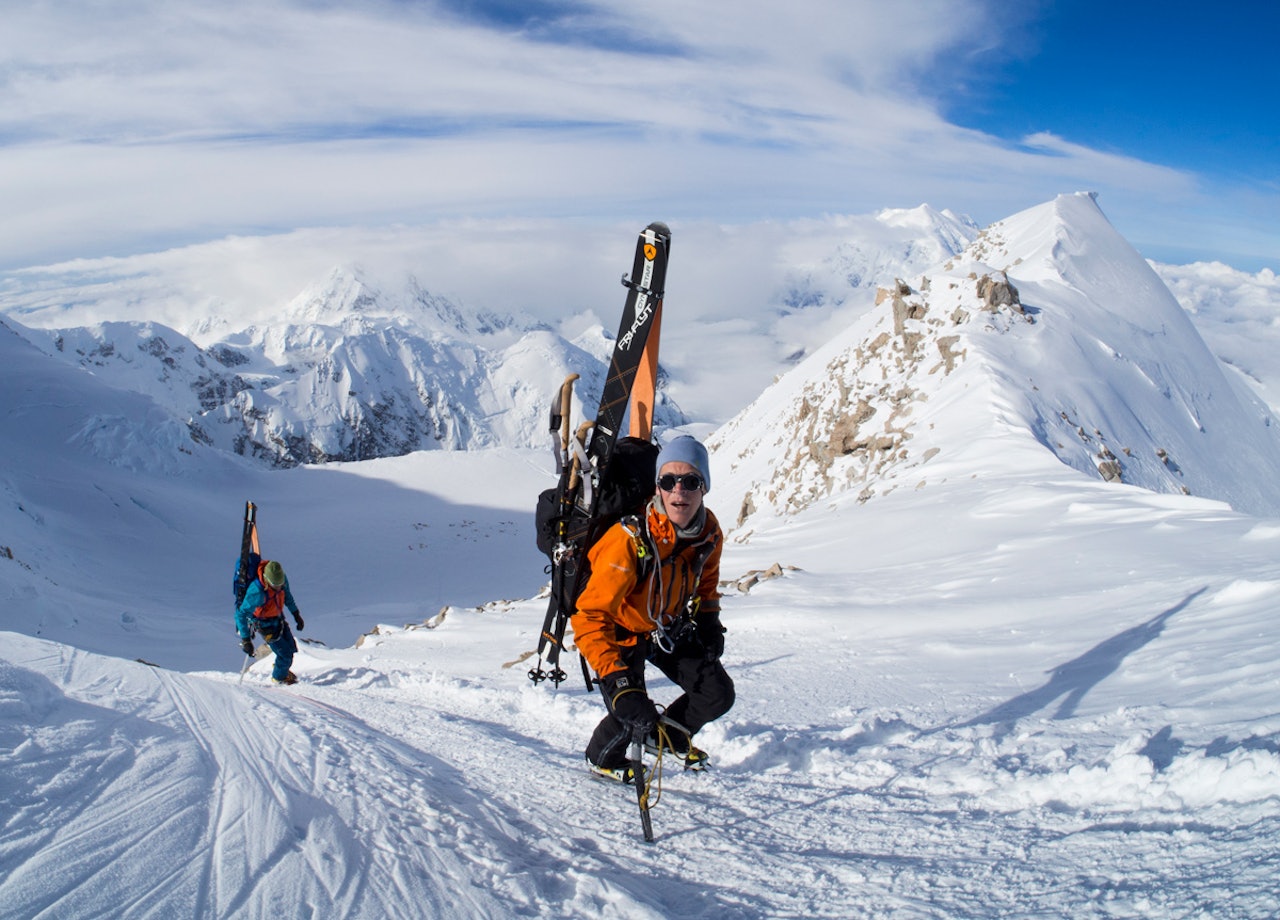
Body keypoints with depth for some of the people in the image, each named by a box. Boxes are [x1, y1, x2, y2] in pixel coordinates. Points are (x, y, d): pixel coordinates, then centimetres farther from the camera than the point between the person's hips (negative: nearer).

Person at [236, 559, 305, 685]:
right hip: (264, 623, -6)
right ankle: (279, 677, 26)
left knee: (291, 647, 14)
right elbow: (241, 614, -33)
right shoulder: (257, 592, -39)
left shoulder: (282, 579, -19)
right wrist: (246, 640, -33)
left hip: (279, 618, 6)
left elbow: (287, 594, 4)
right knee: (285, 653, -5)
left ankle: (281, 667, 46)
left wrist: (296, 614, 12)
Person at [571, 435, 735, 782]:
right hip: (622, 632, -6)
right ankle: (602, 759, 18)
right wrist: (615, 680, -47)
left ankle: (670, 735, 33)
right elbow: (590, 616, -39)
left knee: (719, 694, 3)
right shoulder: (630, 540, -38)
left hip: (671, 630, 6)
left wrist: (709, 621, 0)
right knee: (630, 715, -17)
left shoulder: (709, 532, -16)